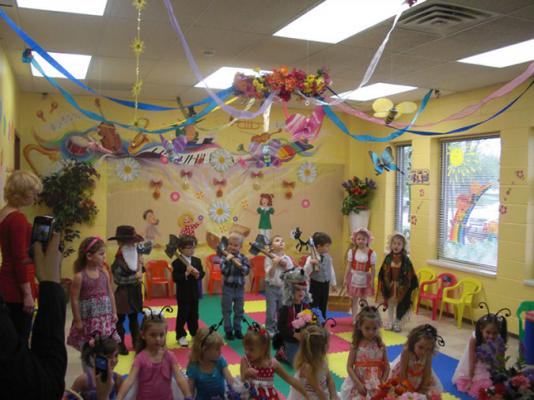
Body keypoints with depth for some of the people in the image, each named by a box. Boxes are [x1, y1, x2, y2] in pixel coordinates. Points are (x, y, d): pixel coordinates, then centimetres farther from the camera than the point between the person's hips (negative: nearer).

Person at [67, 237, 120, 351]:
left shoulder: (104, 273, 2)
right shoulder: (80, 276, -13)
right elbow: (74, 300, -10)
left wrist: (114, 313, 9)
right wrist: (78, 321, -9)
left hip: (105, 319, 4)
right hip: (88, 320, -4)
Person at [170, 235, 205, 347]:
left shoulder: (197, 260, 4)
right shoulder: (177, 262, -14)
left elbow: (202, 274, 4)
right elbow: (175, 278, -20)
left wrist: (198, 274, -17)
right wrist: (186, 274, -30)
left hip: (194, 293, 5)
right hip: (183, 294, -5)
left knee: (194, 315, 16)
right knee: (182, 315, 4)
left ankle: (195, 334, 29)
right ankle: (181, 336, 16)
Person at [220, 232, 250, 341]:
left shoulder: (243, 258, -2)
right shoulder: (225, 257, -9)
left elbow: (247, 271, -10)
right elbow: (223, 271, -20)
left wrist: (240, 265, -25)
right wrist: (227, 260, -28)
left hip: (240, 287, 3)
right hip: (228, 287, -2)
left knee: (239, 310, 13)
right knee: (227, 310, 7)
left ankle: (237, 330, 27)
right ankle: (228, 331, 19)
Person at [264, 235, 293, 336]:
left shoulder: (287, 258, -1)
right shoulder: (269, 258, -12)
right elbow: (270, 274, -19)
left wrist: (285, 266, -15)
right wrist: (275, 264, -31)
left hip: (283, 288, 4)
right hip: (271, 288, -4)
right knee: (271, 311, 0)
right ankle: (270, 331, 14)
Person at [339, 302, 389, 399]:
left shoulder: (381, 346, -4)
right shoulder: (356, 346, -9)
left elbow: (386, 366, 2)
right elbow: (349, 367, -9)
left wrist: (383, 383, -8)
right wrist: (358, 384, -15)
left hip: (376, 387, 1)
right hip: (358, 385, -1)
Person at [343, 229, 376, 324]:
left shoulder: (371, 253, -9)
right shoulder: (352, 251, -4)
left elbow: (372, 268, -6)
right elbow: (349, 266, -2)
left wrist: (372, 280, -8)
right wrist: (345, 278, -2)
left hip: (365, 278, -1)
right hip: (354, 277, 1)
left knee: (363, 300, 11)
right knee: (354, 299, 8)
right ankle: (354, 319, 17)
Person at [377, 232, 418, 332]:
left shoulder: (405, 259, -13)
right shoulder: (388, 258, -7)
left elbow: (409, 275, -9)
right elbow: (383, 273, -3)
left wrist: (406, 286, -12)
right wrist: (385, 284, -5)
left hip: (401, 285, -2)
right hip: (390, 284, 2)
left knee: (399, 304, 9)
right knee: (390, 304, 15)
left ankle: (396, 323, 23)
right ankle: (390, 322, 28)